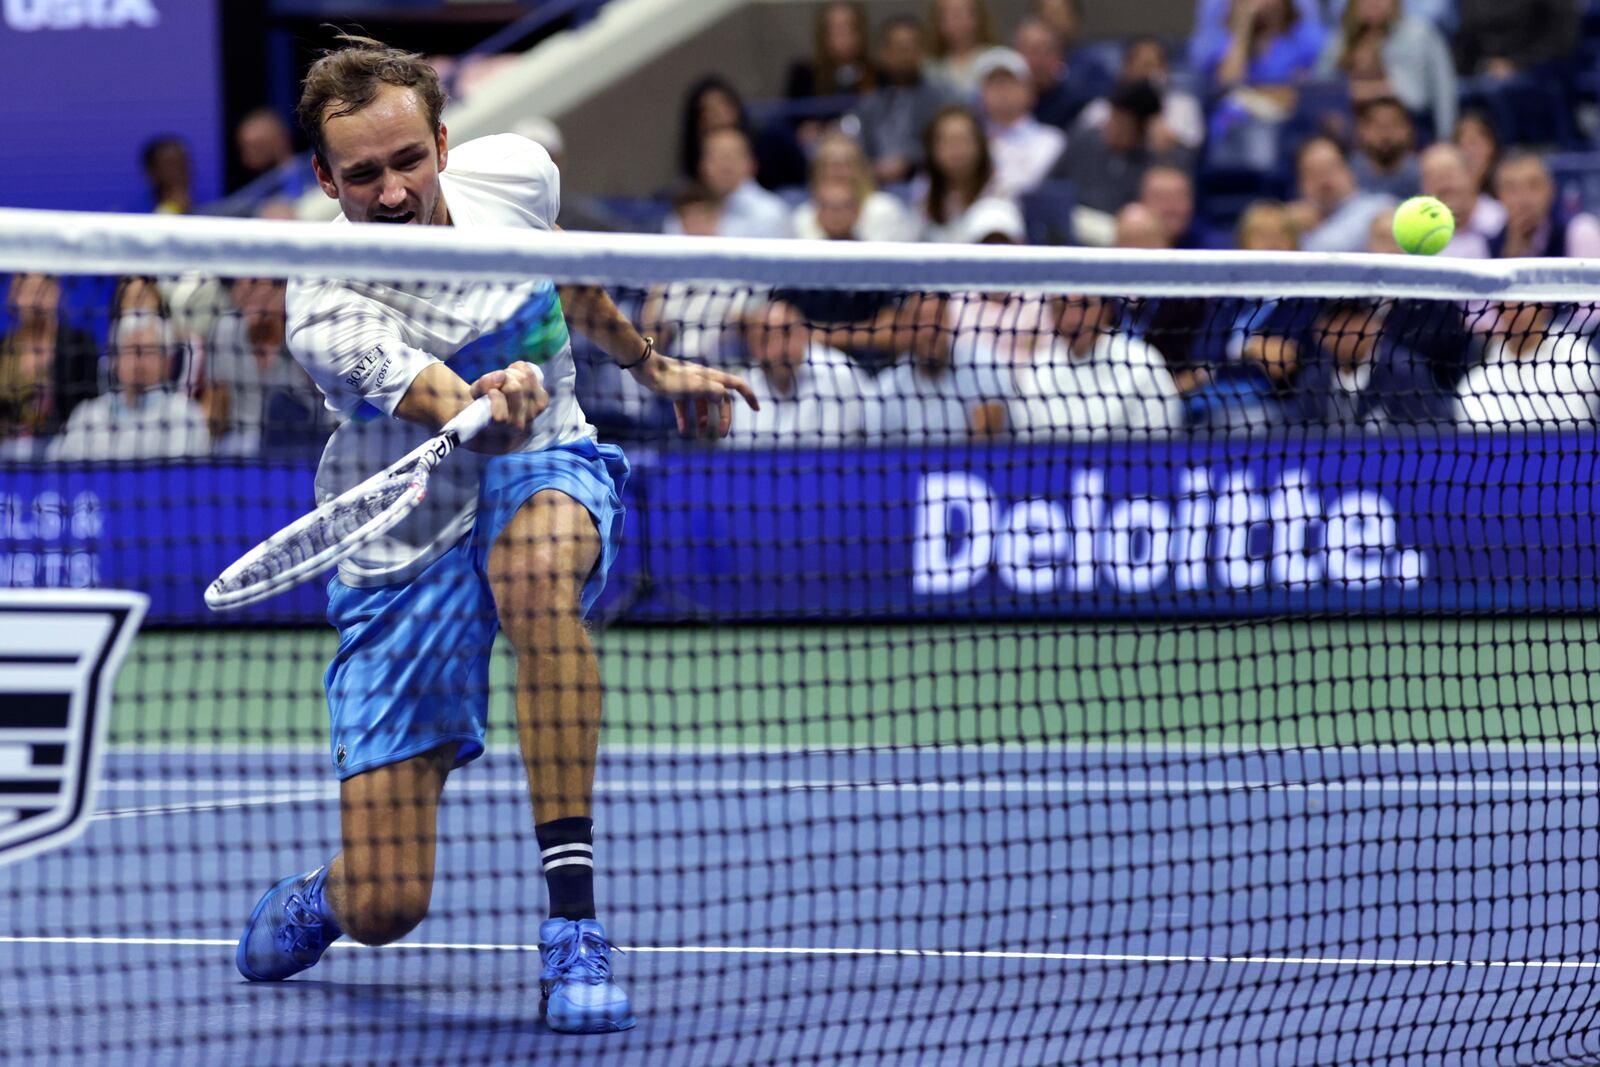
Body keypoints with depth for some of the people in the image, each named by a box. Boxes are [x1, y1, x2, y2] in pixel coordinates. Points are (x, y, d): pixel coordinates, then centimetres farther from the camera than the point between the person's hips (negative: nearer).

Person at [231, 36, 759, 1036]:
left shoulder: (513, 173, -9)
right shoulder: (329, 309, -24)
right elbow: (462, 418, -38)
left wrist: (651, 363, 25)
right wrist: (493, 407, -60)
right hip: (405, 547, -2)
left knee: (537, 569, -40)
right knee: (386, 910, -6)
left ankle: (573, 919, -35)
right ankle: (322, 896, 37)